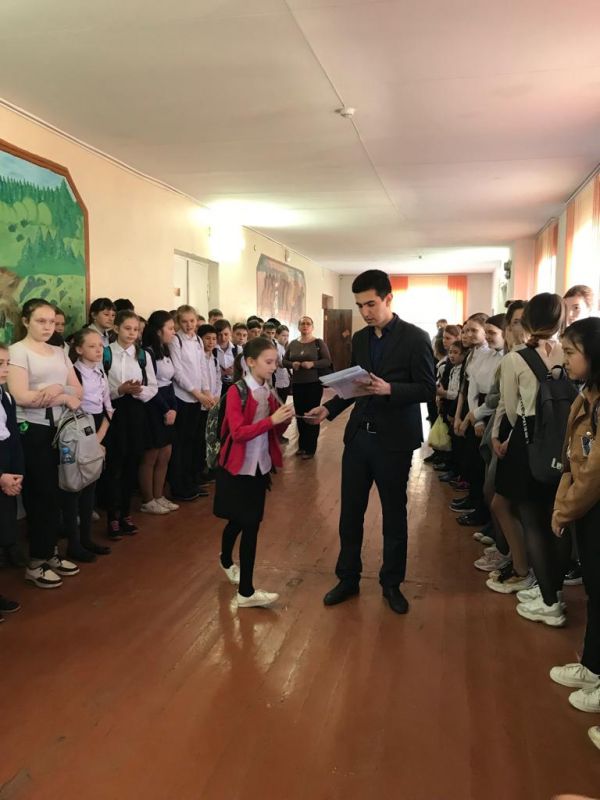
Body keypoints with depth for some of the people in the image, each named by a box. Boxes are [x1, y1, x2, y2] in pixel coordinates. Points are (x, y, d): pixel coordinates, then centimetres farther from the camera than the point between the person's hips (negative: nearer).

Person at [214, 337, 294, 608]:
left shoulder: (268, 392, 5)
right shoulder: (237, 392, -15)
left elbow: (275, 432, 9)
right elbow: (238, 432, -23)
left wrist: (284, 420, -12)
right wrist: (271, 420, -30)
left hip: (260, 466, 7)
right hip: (238, 468, -6)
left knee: (241, 521, 18)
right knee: (249, 525, -6)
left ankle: (227, 561, 46)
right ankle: (246, 592, 4)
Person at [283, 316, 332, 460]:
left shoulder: (319, 343, -3)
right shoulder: (292, 344, 8)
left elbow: (327, 361, -8)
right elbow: (284, 361, 9)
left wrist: (312, 364, -23)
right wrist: (292, 364, -12)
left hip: (314, 384, -4)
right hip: (297, 384, 4)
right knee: (299, 415, 11)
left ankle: (310, 449, 9)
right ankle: (302, 445, 26)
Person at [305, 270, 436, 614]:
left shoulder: (415, 337, -9)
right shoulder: (360, 338, 8)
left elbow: (428, 389, -11)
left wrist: (389, 389, -25)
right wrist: (330, 408, 0)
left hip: (394, 440, -5)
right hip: (359, 435, 5)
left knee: (394, 514, 11)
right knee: (350, 511, 10)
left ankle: (392, 583, 28)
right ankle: (348, 578, 27)